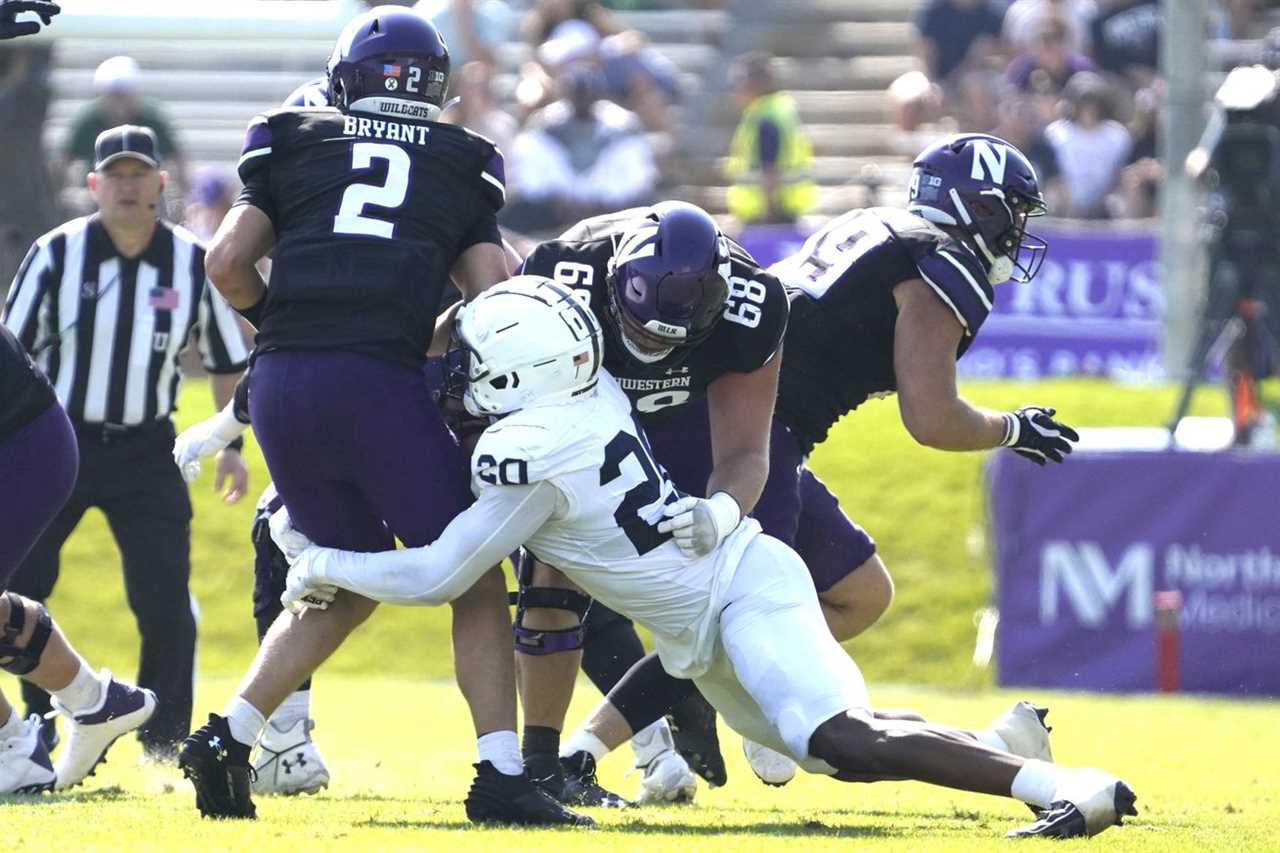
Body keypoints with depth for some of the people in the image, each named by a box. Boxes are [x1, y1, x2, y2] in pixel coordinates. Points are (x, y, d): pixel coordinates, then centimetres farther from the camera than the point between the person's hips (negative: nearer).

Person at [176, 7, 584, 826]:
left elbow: (227, 261, 9)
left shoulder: (293, 144, 19)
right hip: (379, 383, -3)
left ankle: (228, 737, 12)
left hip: (280, 387, 3)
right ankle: (500, 775, -6)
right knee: (476, 584, 6)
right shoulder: (463, 165, 17)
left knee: (352, 581, 22)